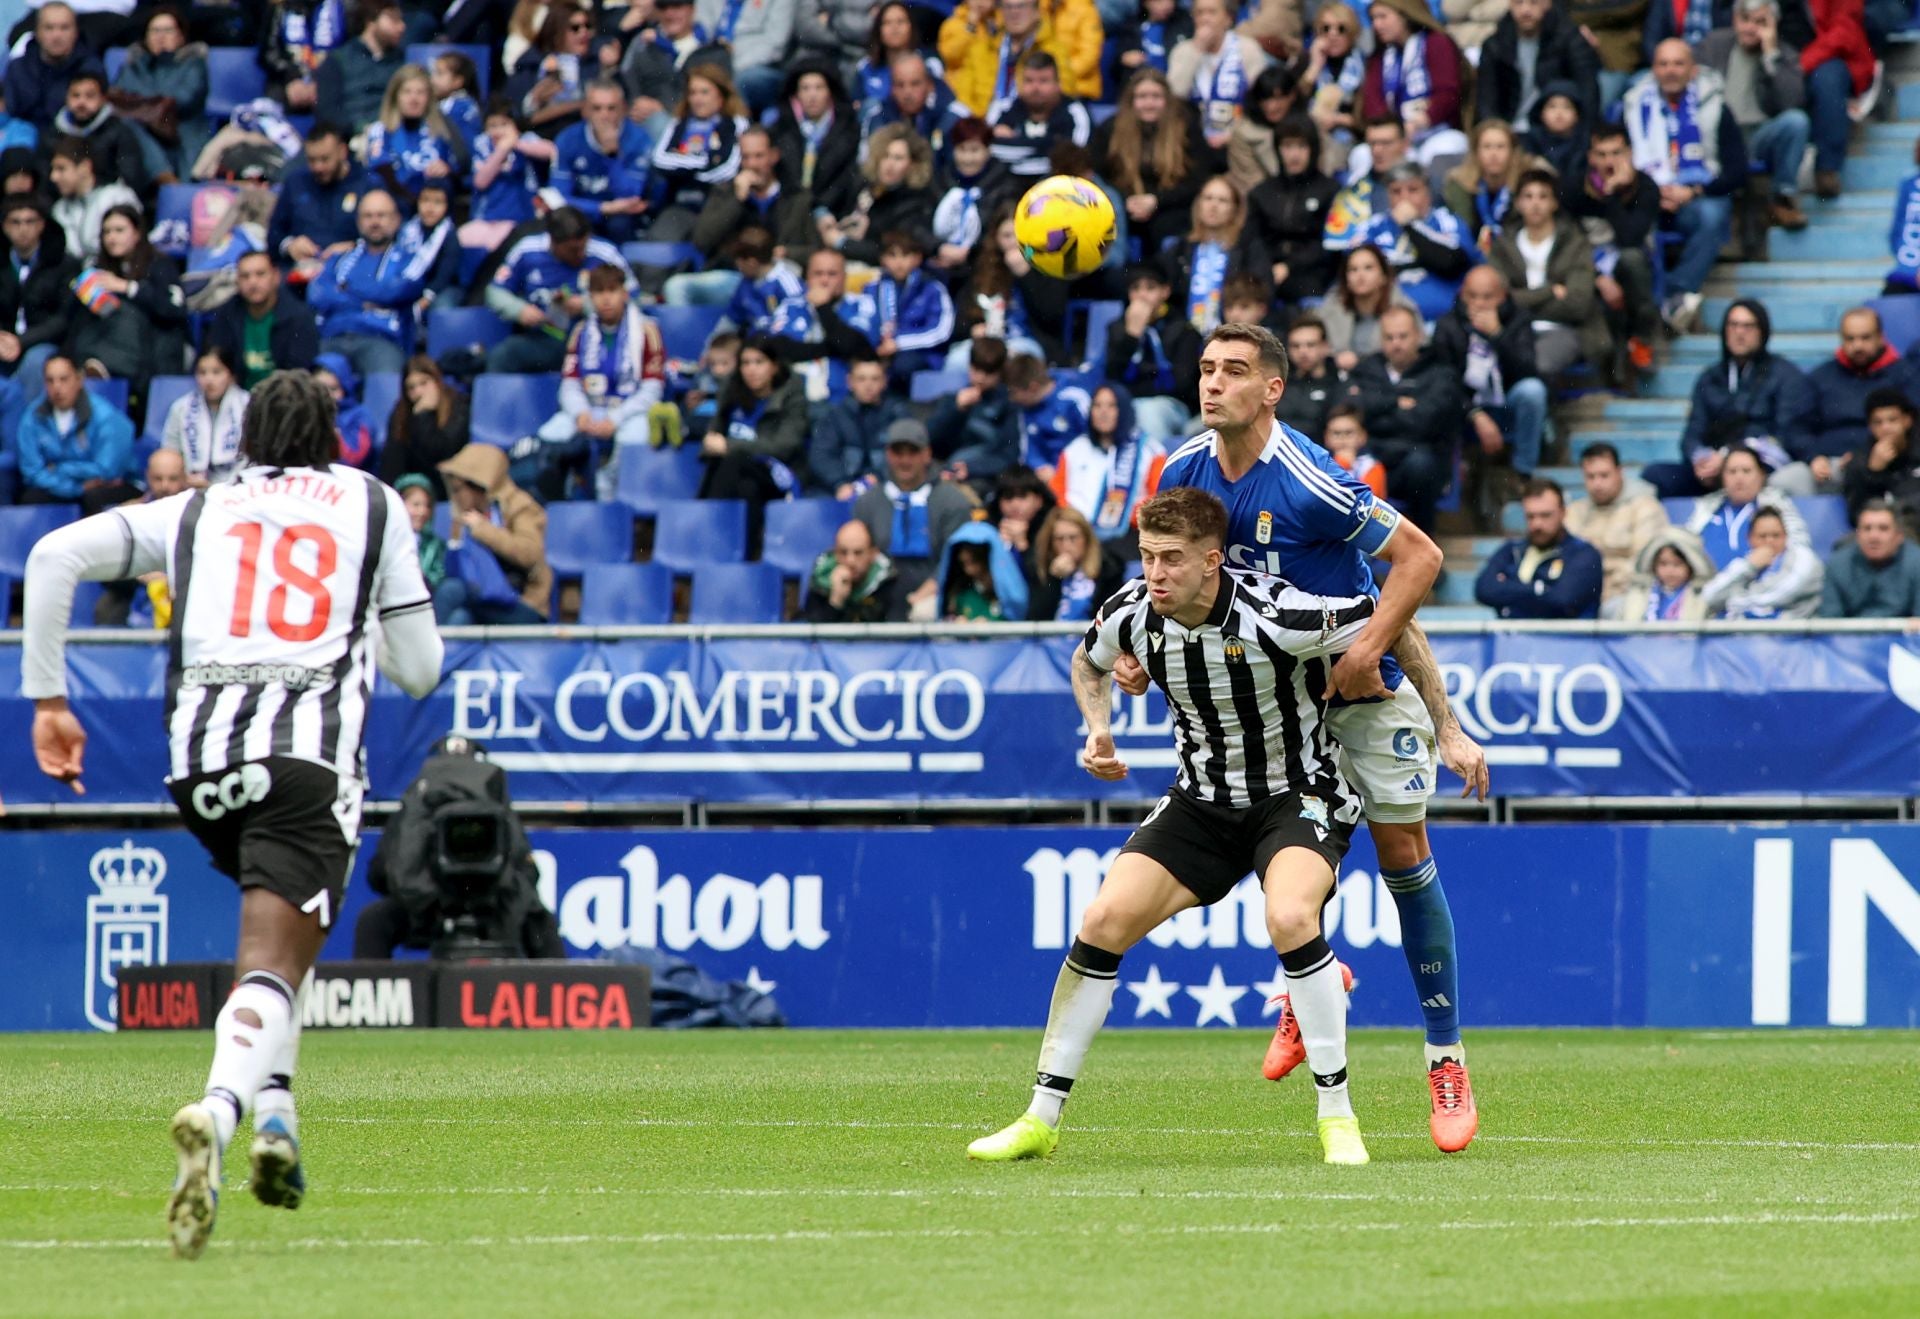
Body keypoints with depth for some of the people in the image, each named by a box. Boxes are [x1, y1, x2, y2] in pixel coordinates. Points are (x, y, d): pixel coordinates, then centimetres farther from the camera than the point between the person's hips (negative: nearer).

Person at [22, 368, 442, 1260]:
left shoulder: (195, 511, 23)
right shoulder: (372, 504, 19)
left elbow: (56, 556, 9)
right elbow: (418, 669, 18)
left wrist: (47, 699, 11)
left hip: (201, 751, 3)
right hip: (311, 751, -3)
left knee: (277, 913, 30)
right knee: (272, 965, -13)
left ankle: (273, 1104, 16)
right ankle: (220, 1106, -43)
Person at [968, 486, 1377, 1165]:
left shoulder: (1274, 617, -29)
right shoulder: (1130, 616, -12)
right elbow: (1088, 662, 15)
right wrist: (1099, 729, -3)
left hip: (1299, 794, -5)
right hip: (1203, 797, 5)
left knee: (1289, 919, -33)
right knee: (1105, 920, -9)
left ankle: (1337, 1119, -19)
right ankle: (1041, 1120, 3)